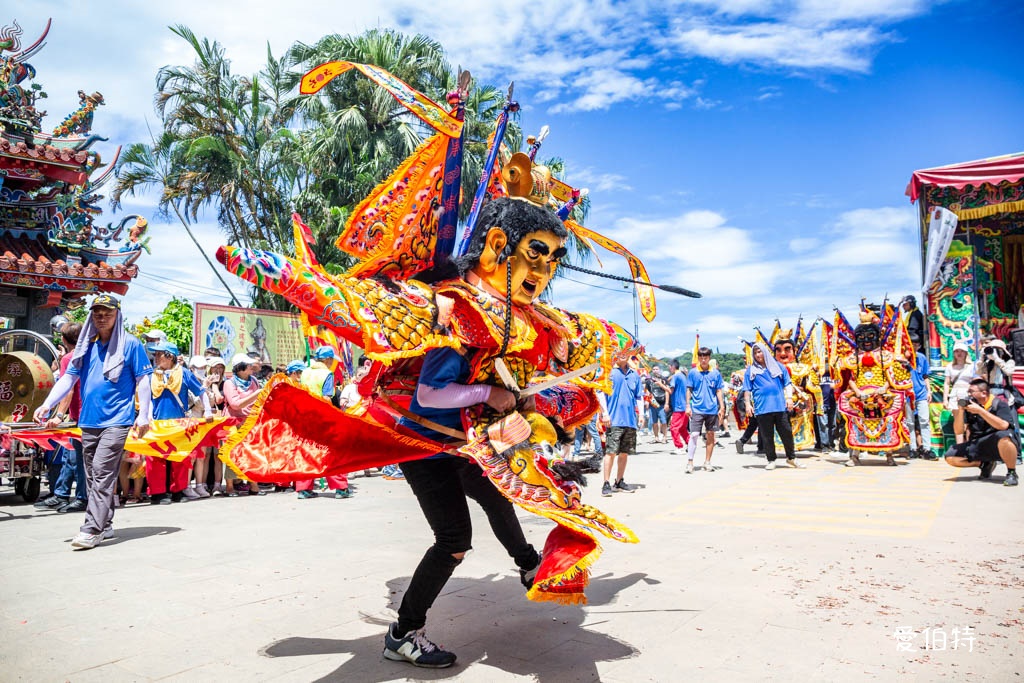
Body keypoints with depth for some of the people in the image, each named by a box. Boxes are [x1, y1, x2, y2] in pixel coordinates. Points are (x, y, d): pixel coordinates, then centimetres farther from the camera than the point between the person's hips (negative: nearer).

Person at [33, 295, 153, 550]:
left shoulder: (130, 344, -3)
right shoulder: (86, 345, 11)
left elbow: (143, 381, -3)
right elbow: (68, 378, 10)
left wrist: (143, 415, -8)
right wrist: (47, 404, -3)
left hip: (116, 421, -6)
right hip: (89, 421, 6)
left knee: (102, 472, -13)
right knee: (93, 476, 12)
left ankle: (91, 529, -11)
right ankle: (104, 525, 23)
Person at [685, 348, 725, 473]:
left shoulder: (715, 373, 3)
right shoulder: (693, 372, 1)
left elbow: (719, 391, 6)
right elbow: (689, 390, 5)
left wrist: (722, 408, 3)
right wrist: (688, 406, -1)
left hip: (712, 409, 2)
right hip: (697, 409, -2)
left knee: (710, 435, 8)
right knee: (694, 435, -8)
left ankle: (707, 462, 19)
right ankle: (689, 463, -5)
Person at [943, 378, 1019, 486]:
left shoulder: (999, 404, -9)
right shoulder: (969, 405, 1)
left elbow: (1003, 425, -30)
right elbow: (958, 431, -4)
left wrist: (980, 410, -30)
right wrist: (961, 410, -16)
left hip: (998, 445, -4)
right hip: (977, 445, 5)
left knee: (1003, 437, -39)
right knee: (950, 457, -12)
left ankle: (1012, 473, -14)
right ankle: (985, 464, 10)